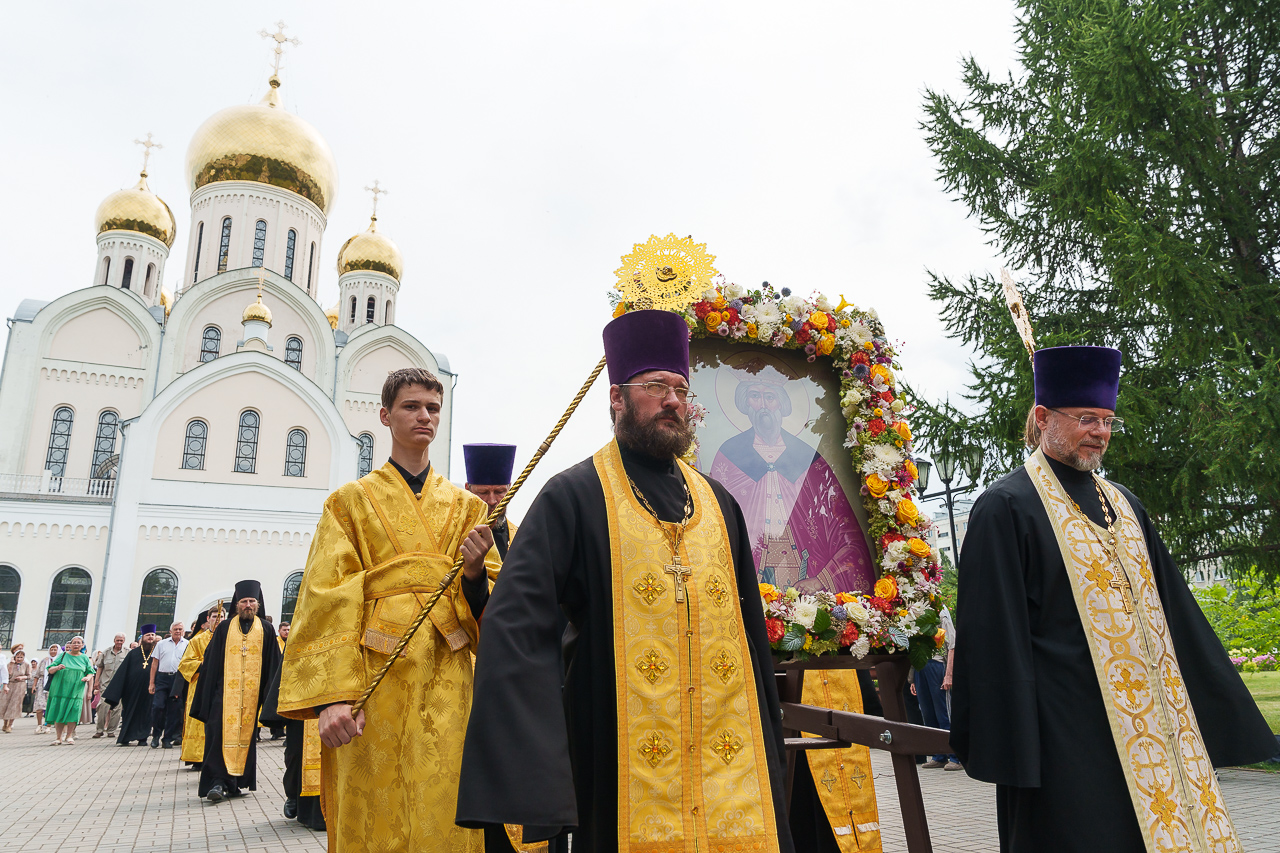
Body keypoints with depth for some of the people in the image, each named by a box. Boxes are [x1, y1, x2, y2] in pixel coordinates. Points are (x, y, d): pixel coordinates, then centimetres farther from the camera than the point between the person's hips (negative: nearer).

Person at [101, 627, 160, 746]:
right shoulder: (133, 653, 7)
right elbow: (123, 671, 6)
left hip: (148, 688, -1)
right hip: (133, 688, 1)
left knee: (145, 713, 2)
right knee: (129, 712, 5)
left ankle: (142, 738, 8)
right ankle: (125, 738, 14)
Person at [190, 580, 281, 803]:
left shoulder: (266, 630, 9)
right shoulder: (224, 627, 8)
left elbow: (272, 663, 9)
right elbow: (211, 661, 7)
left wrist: (270, 693, 4)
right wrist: (207, 693, 1)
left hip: (251, 692, 1)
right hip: (225, 690, -1)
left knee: (246, 734, 3)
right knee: (222, 732, -11)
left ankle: (235, 782, 12)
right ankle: (218, 781, -10)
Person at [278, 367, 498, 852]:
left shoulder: (466, 507, 14)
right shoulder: (351, 501, 7)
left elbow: (490, 604, 10)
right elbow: (326, 600, -4)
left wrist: (474, 573, -14)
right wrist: (331, 695, -16)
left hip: (448, 685, 2)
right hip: (376, 681, -2)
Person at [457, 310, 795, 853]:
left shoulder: (718, 504, 11)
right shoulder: (574, 497, -6)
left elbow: (749, 628, 14)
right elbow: (516, 624, -14)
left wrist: (769, 756, 14)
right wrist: (522, 765, -23)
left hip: (730, 761, 5)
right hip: (624, 764, -4)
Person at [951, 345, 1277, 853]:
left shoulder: (1124, 505, 14)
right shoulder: (1006, 507, -9)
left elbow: (1174, 610, 17)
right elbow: (994, 634, -14)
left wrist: (1222, 712, 14)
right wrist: (1011, 752, -17)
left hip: (1150, 716, 7)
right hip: (1066, 731, -7)